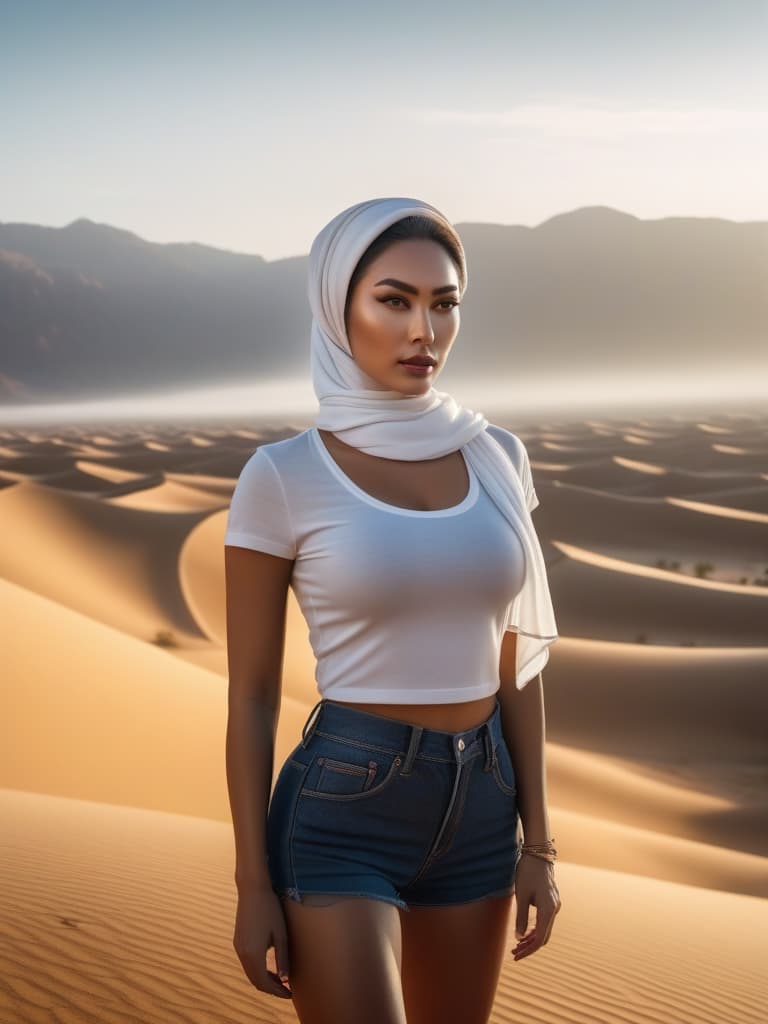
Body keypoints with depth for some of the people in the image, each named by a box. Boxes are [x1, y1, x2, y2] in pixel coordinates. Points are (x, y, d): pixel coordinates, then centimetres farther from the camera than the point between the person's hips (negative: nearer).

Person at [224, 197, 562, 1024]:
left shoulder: (495, 458, 3)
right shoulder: (283, 478, -10)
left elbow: (514, 662, 7)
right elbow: (251, 695, -6)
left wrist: (537, 841, 6)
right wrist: (253, 885, -6)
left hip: (478, 809, 5)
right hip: (341, 810, -5)